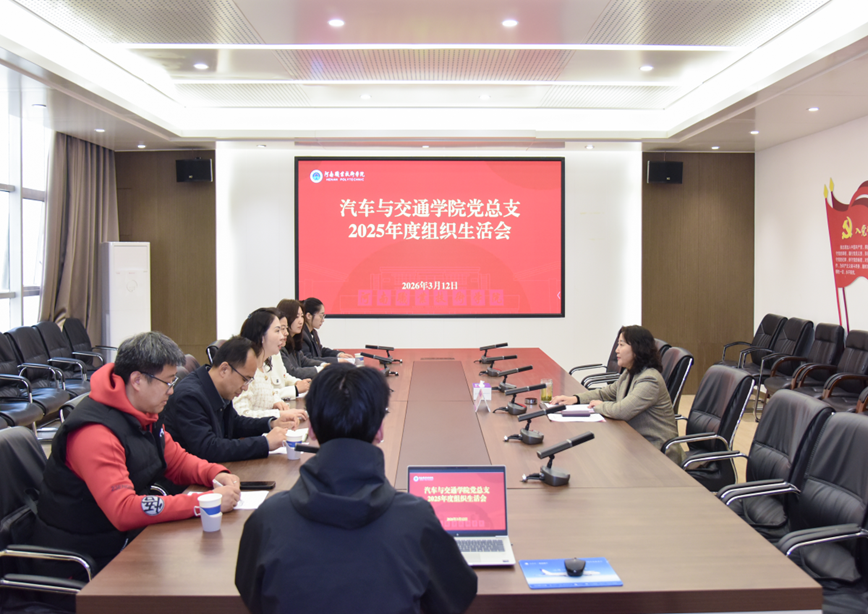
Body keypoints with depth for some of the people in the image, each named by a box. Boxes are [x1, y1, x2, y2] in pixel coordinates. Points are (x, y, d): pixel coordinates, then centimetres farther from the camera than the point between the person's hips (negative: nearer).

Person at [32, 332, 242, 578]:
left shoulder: (145, 414, 3)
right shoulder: (95, 434, -26)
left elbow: (178, 460, 14)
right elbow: (124, 511, -33)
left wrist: (216, 474, -7)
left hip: (126, 538, 8)